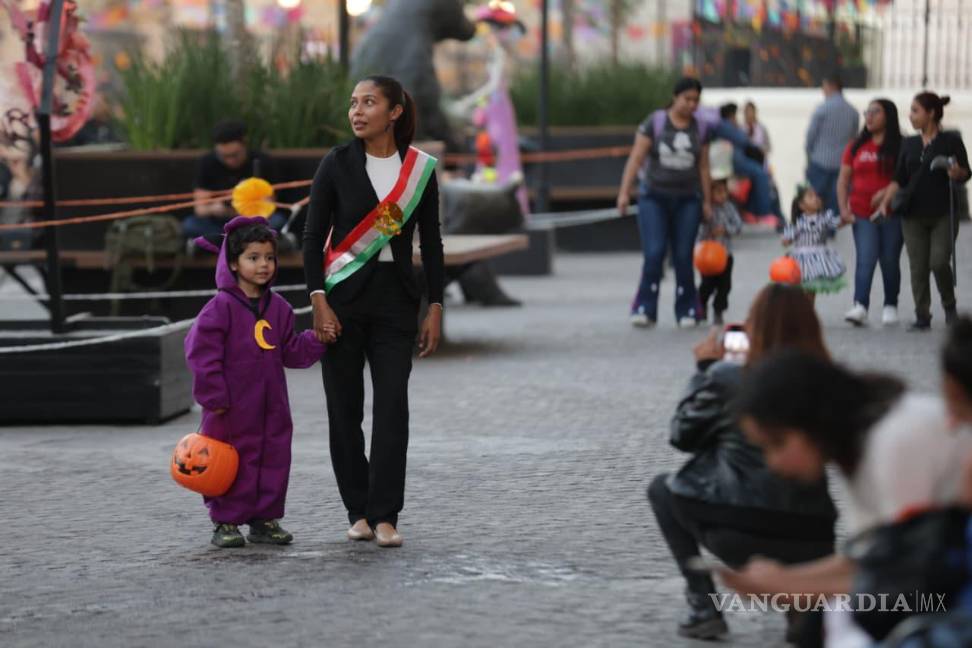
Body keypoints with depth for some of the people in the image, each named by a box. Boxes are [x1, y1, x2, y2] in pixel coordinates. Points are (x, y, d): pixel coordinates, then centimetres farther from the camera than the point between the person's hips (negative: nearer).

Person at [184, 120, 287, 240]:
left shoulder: (262, 162, -8)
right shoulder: (207, 163, -7)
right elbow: (200, 209, -9)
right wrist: (212, 209, -32)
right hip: (219, 224, 1)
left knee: (277, 221, -32)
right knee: (189, 224, -30)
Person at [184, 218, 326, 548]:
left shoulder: (279, 308, 9)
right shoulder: (222, 307, -11)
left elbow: (291, 352, 13)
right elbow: (201, 351, -14)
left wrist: (316, 341, -4)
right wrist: (214, 395, -15)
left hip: (271, 406, 6)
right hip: (232, 409, -6)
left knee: (273, 458, 8)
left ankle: (265, 519, 19)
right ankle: (226, 522, 9)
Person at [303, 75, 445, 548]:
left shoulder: (420, 168, 2)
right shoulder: (337, 163, -1)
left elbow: (431, 242, 7)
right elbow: (313, 235, -1)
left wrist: (435, 308, 2)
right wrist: (318, 303, -10)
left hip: (395, 297, 0)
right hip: (343, 296, 0)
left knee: (392, 407, -8)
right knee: (344, 408, 2)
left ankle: (385, 517, -5)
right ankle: (358, 512, 13)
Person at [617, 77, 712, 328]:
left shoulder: (699, 130, 7)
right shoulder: (655, 123, -4)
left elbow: (703, 168, 10)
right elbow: (635, 159, -7)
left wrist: (707, 201, 8)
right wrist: (625, 192, -14)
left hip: (687, 199, 3)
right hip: (654, 197, -3)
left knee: (683, 256, 1)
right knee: (654, 253, -12)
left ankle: (686, 311, 9)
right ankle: (644, 309, -9)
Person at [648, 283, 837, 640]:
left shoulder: (727, 378, -7)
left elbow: (682, 434, 9)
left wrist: (704, 368, 20)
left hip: (741, 533, -4)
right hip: (811, 545, 4)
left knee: (662, 488, 24)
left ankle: (703, 607, 12)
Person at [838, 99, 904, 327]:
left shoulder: (900, 147, -1)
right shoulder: (856, 147, 9)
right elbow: (843, 179, 12)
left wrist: (888, 192, -21)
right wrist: (843, 208, 2)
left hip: (891, 212, -2)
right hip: (863, 214, 2)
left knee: (890, 261, 7)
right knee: (865, 259, -11)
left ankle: (890, 306, 19)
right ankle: (860, 306, -21)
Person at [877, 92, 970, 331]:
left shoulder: (951, 141, 0)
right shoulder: (909, 144, 12)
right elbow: (899, 179, 14)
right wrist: (886, 202, 1)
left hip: (943, 214, -4)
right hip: (914, 215, 4)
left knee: (939, 262, -13)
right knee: (918, 267, 1)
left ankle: (949, 305, 11)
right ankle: (922, 316, 8)